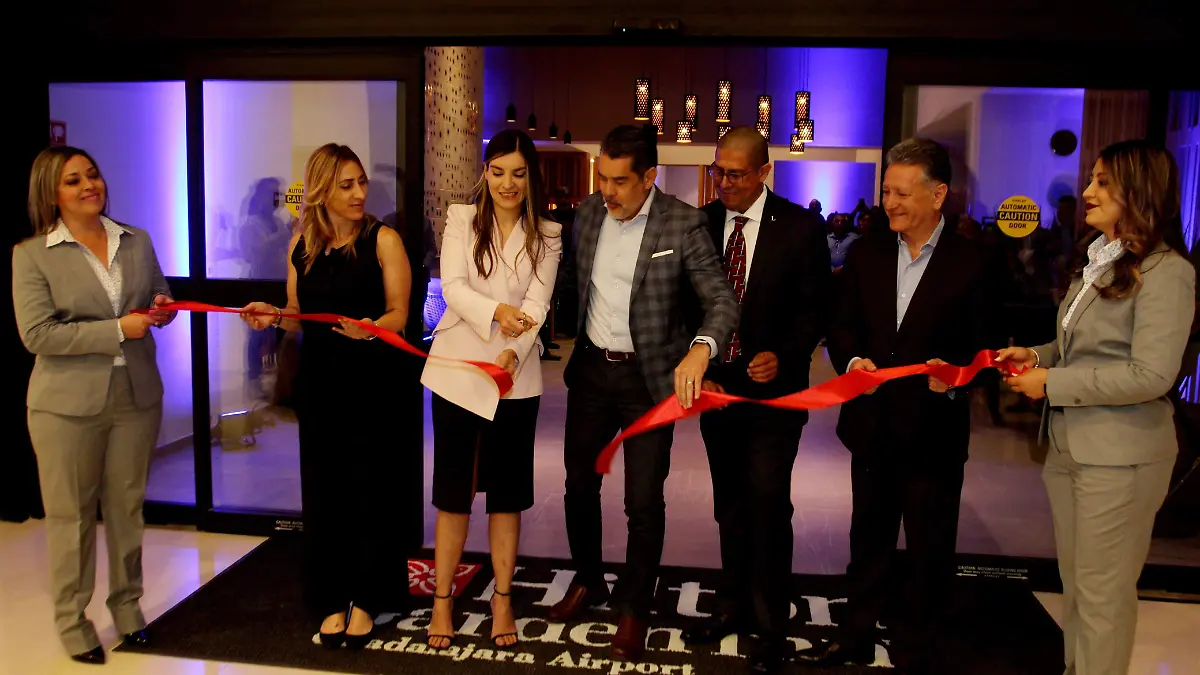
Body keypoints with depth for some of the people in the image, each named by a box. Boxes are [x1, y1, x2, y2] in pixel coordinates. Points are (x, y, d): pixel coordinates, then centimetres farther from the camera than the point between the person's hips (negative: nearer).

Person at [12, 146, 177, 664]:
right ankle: (72, 620, 23)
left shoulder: (137, 241, 8)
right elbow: (37, 334, -14)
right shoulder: (31, 254, -5)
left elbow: (159, 301, 18)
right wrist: (118, 330, -19)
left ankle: (127, 605, 29)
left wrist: (162, 308, -6)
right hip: (68, 405, -3)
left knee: (127, 507, 13)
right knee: (72, 515, 8)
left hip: (136, 397, 4)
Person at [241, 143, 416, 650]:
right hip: (319, 384, 4)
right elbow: (301, 318, 15)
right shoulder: (301, 244, 7)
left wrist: (368, 329, -28)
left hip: (372, 384, -4)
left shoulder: (382, 239, -6)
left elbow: (398, 314, -8)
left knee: (369, 489, 3)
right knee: (324, 490, 8)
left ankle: (365, 600, 20)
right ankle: (330, 600, 24)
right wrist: (274, 317, -5)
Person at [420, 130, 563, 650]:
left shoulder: (546, 235, 3)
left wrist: (512, 353, -25)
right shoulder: (461, 219, 2)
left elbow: (537, 304, -7)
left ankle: (502, 600, 24)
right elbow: (453, 287, -10)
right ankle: (442, 600, 20)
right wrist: (497, 310, -29)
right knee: (453, 491, 6)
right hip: (456, 370, -1)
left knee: (507, 492, 10)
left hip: (515, 378, 1)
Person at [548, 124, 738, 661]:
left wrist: (701, 348, -36)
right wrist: (574, 343, 5)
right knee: (579, 485, 15)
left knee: (644, 502, 1)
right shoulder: (587, 214, 0)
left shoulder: (683, 224, -14)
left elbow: (722, 300, -18)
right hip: (591, 370, 5)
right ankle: (588, 581, 39)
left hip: (649, 377, -4)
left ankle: (634, 607, 23)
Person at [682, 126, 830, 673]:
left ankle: (771, 629, 12)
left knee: (768, 509, -4)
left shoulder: (800, 228, -7)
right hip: (715, 386, 4)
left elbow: (814, 310, -4)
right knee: (730, 506, 16)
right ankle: (734, 607, 33)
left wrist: (781, 356, -19)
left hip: (772, 389, -4)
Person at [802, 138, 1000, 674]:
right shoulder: (866, 254, 4)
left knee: (929, 549, 11)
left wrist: (953, 373, -26)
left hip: (934, 429, -3)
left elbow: (980, 347, -5)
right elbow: (842, 326, 6)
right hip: (872, 423, 4)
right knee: (868, 538, 18)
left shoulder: (971, 262, -7)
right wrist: (852, 360, -15)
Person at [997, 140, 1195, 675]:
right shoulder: (1096, 262, 11)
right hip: (1068, 445, 8)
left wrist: (1051, 384, -17)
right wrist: (1036, 355, 0)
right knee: (1074, 582, 19)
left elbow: (1150, 375, -22)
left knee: (1103, 593, 5)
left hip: (1119, 456, -8)